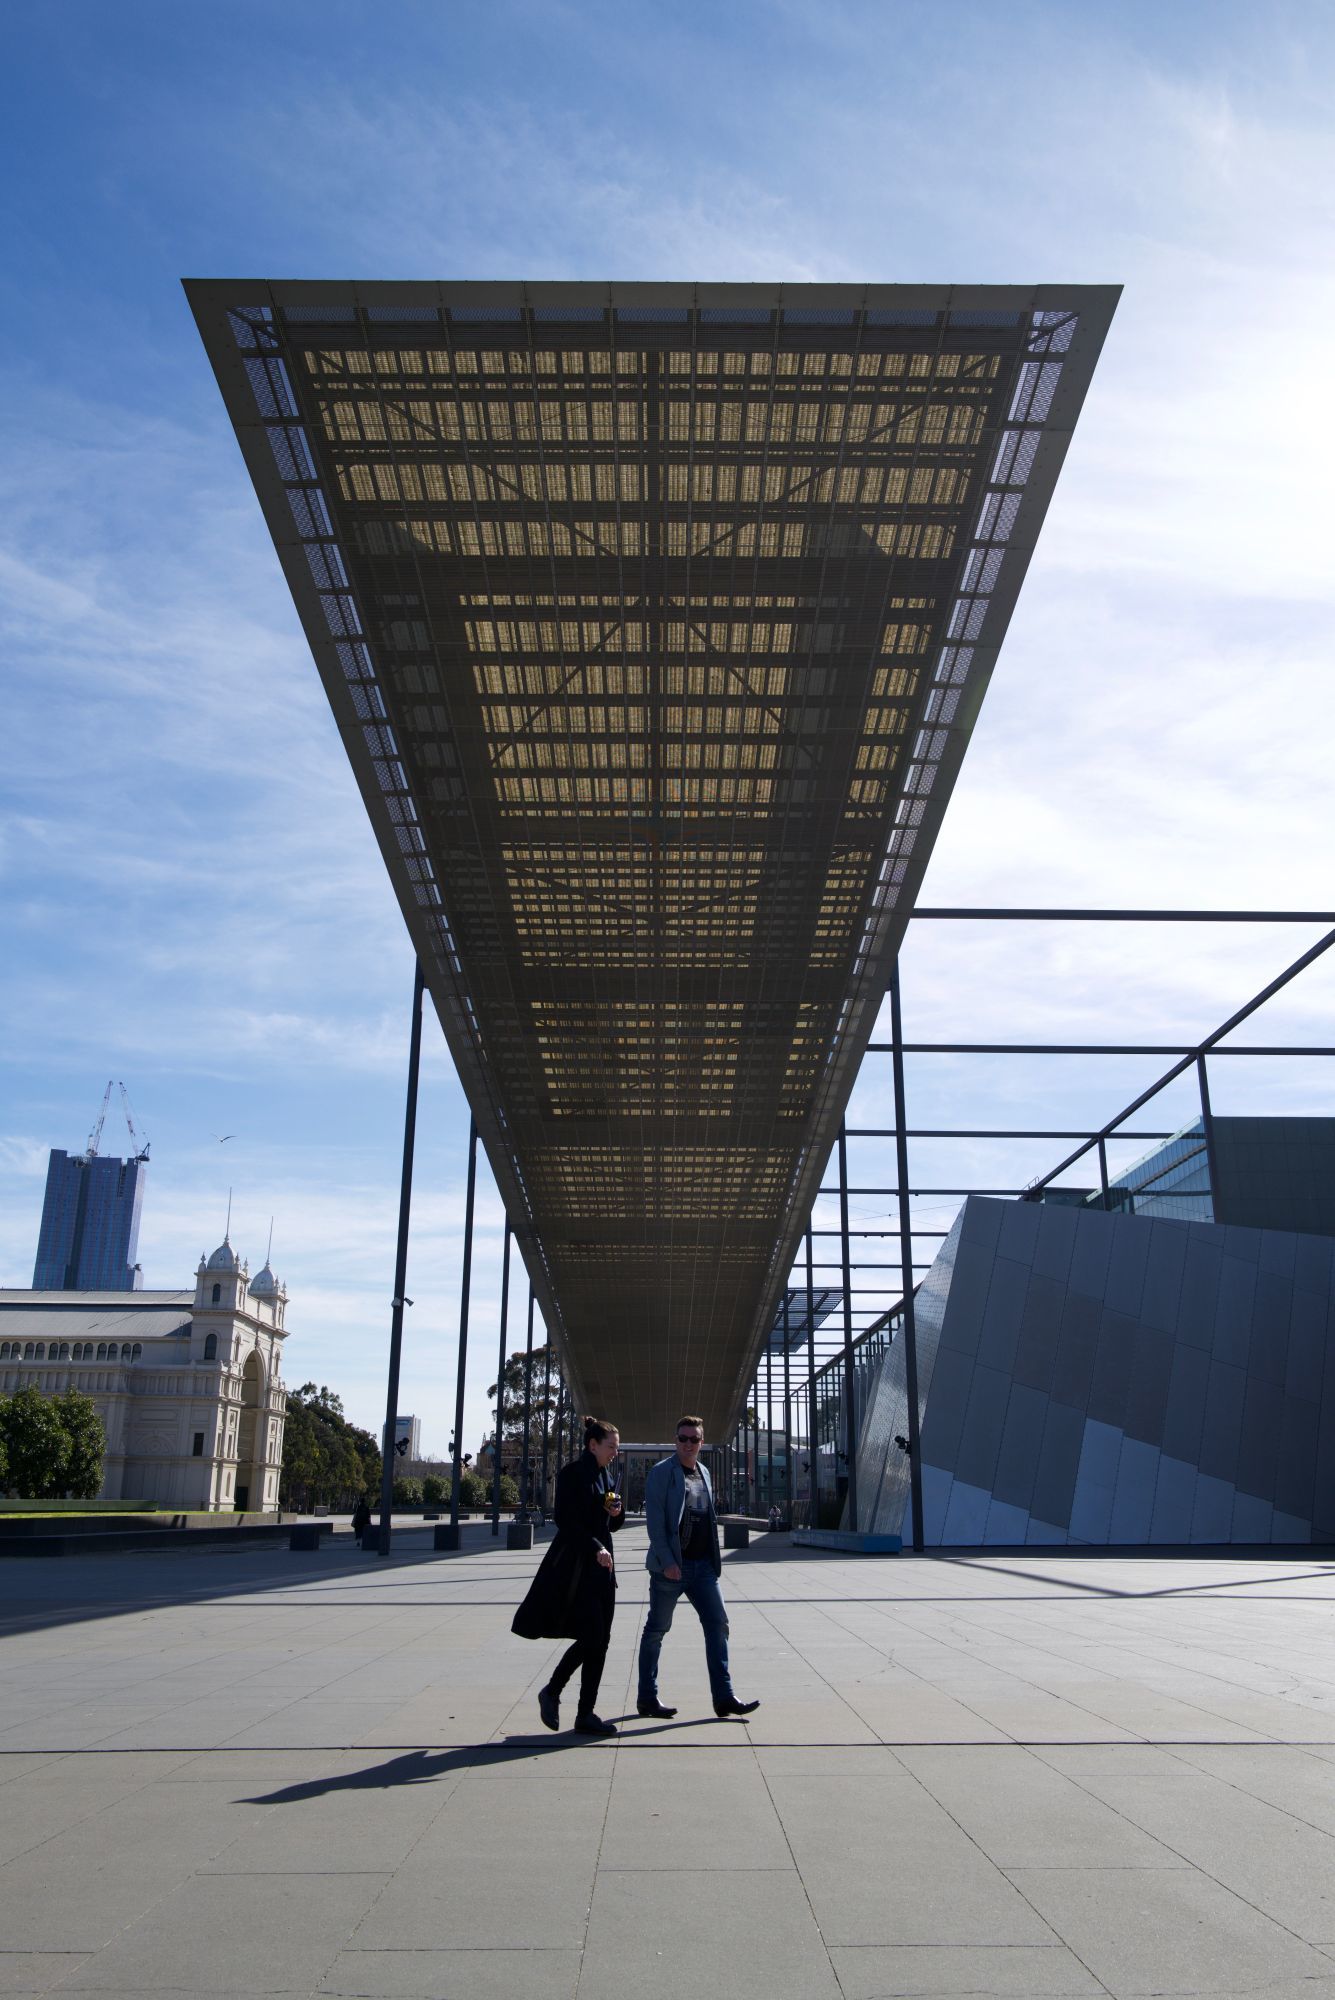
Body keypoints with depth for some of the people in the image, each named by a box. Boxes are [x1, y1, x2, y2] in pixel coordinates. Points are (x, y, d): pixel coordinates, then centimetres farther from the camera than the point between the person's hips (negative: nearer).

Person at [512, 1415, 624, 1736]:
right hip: (574, 1567, -8)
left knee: (599, 1640, 5)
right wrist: (596, 1547, -23)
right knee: (592, 1636, -11)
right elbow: (565, 1519, -17)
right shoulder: (572, 1474, -10)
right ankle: (551, 1692, 6)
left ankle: (586, 1714, 14)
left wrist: (618, 1512, 0)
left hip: (601, 1565, 8)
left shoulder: (607, 1476, 15)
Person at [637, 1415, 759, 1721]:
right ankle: (647, 1699, 15)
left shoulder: (703, 1473, 14)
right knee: (656, 1630, 4)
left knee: (718, 1624, 1)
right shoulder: (661, 1472, -7)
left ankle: (724, 1698, 4)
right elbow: (654, 1520, -14)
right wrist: (666, 1561, -20)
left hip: (703, 1565, 7)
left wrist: (714, 1560, 13)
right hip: (671, 1566, -6)